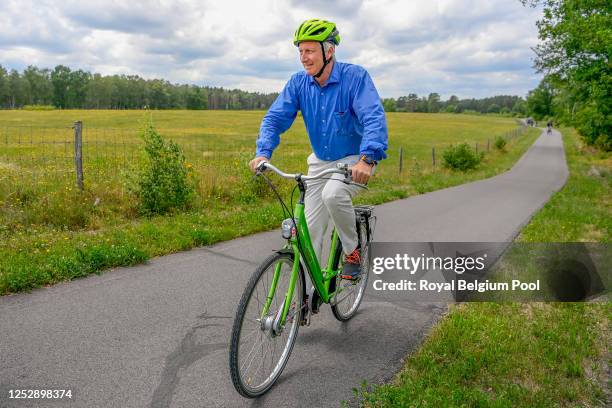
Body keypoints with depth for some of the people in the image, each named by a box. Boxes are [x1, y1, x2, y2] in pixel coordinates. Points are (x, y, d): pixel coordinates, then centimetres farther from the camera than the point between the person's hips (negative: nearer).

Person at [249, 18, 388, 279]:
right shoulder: (298, 82, -6)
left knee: (333, 194, -35)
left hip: (355, 160, -4)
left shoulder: (355, 76, -18)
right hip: (321, 161, 5)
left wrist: (367, 159, -45)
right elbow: (275, 117, -9)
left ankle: (352, 251, -8)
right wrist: (263, 152, -27)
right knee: (311, 229, 1)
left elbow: (374, 118, -29)